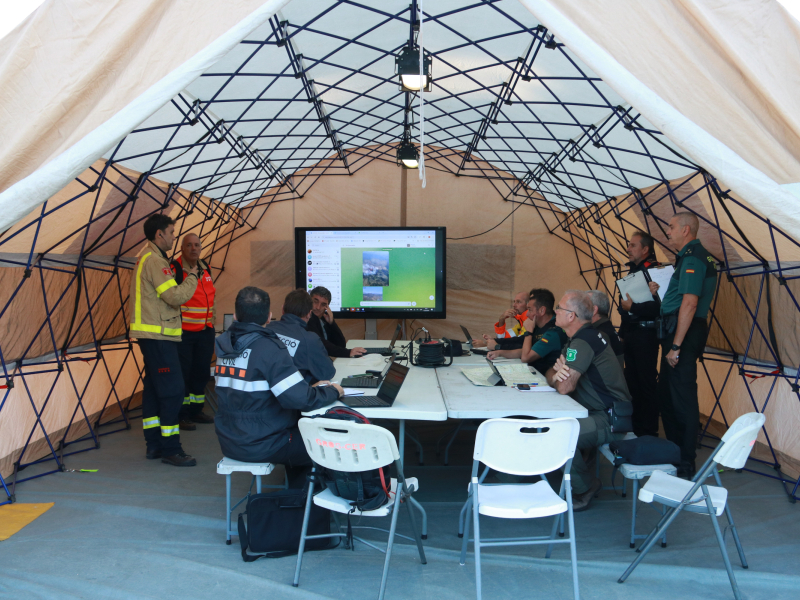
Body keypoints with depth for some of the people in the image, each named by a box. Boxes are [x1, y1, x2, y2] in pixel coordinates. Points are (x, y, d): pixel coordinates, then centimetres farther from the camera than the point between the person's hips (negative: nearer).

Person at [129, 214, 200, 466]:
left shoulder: (147, 258, 18)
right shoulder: (154, 260, -16)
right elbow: (176, 296, -21)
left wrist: (182, 276, 8)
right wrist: (191, 277, -7)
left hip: (151, 334, 11)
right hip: (158, 335, -11)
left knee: (154, 388, 13)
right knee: (172, 391, -8)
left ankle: (154, 444, 21)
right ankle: (170, 449, -3)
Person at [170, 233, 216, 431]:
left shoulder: (206, 269, 11)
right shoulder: (174, 269, -11)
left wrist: (212, 322, 21)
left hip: (205, 331, 7)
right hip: (183, 333, -7)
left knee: (201, 371, 12)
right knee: (183, 373, -1)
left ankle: (196, 410, 26)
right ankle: (181, 415, 10)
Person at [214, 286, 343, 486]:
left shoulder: (224, 345, 2)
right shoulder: (269, 349, -21)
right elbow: (300, 400, -26)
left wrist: (309, 388, 8)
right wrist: (332, 392, -6)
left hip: (229, 442, 8)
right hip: (261, 446, -7)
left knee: (301, 429, 29)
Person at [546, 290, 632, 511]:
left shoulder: (583, 342, -21)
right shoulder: (582, 337, 11)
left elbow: (564, 387, -28)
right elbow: (551, 374, 12)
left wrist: (561, 377, -5)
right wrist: (557, 374, -13)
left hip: (610, 421, -10)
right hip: (598, 413, 10)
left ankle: (585, 488, -3)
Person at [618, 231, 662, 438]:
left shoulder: (654, 270, -12)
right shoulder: (633, 270, 17)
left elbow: (657, 306, -23)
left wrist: (632, 307, -28)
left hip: (645, 333, -9)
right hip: (630, 333, 9)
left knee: (647, 382, -4)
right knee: (632, 380, 15)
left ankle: (649, 431, 5)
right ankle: (636, 426, 25)